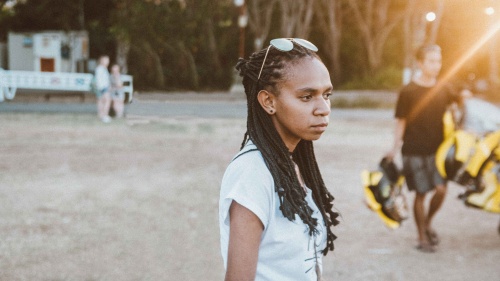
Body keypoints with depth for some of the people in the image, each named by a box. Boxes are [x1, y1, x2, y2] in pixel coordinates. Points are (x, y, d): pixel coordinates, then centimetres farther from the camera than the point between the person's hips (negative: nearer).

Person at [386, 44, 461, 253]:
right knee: (421, 194, 1)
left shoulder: (443, 89, 5)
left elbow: (461, 103, 24)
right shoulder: (408, 91, -7)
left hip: (437, 149, 3)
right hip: (414, 151, -3)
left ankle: (428, 223, 20)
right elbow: (401, 122, -3)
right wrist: (395, 149, -6)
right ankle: (422, 238, 16)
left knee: (441, 189, -8)